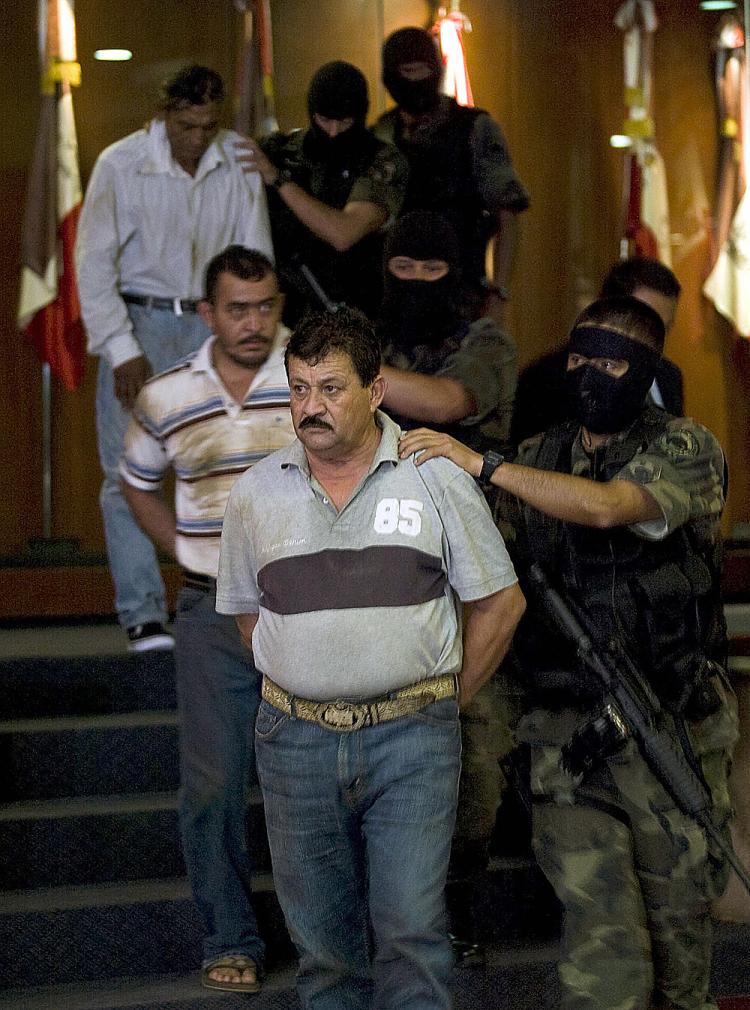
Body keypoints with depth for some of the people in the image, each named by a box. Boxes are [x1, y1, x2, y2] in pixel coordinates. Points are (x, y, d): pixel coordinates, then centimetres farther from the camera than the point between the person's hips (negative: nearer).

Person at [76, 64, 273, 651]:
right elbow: (94, 264, -8)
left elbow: (256, 256, 4)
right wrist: (123, 352, -13)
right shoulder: (121, 165, -11)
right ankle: (143, 614, -1)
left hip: (211, 323, 2)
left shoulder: (239, 161, -3)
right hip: (138, 321, -2)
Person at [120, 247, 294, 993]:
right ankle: (230, 942, 16)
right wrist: (188, 555, 8)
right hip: (213, 613, 2)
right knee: (213, 784, 3)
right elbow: (138, 484, 21)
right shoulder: (166, 398, 3)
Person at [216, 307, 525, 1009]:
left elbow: (500, 601, 6)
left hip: (412, 739, -2)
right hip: (296, 739, 3)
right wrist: (311, 689, 10)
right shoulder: (255, 494, 5)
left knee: (409, 930, -7)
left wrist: (447, 698, 5)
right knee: (321, 938, 8)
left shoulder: (435, 478, -1)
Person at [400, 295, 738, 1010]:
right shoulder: (537, 457, 12)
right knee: (599, 926, -8)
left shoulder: (686, 448, -3)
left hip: (673, 730, -2)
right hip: (567, 729, 2)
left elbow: (605, 506, -23)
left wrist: (481, 464, -21)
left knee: (679, 912, 9)